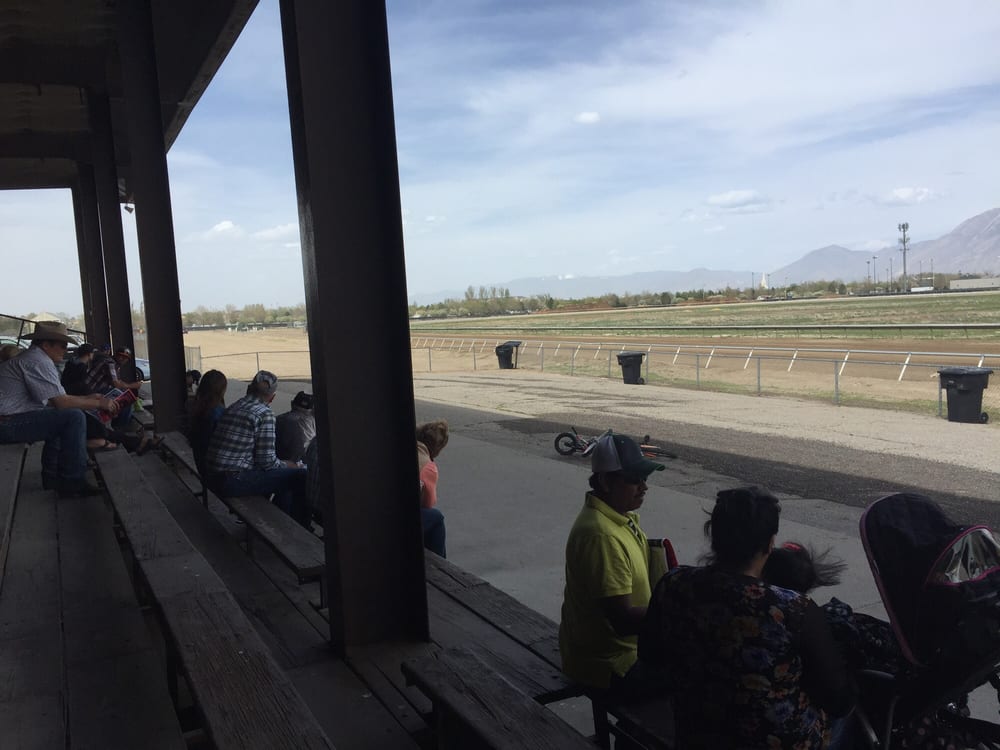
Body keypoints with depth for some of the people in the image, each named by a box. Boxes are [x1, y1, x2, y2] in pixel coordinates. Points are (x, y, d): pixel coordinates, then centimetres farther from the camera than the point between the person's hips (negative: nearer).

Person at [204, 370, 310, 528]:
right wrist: (289, 465, 7)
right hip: (231, 481, -9)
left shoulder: (234, 407, 13)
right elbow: (267, 461, -14)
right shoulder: (265, 414, -12)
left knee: (285, 474, 24)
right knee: (301, 476, -6)